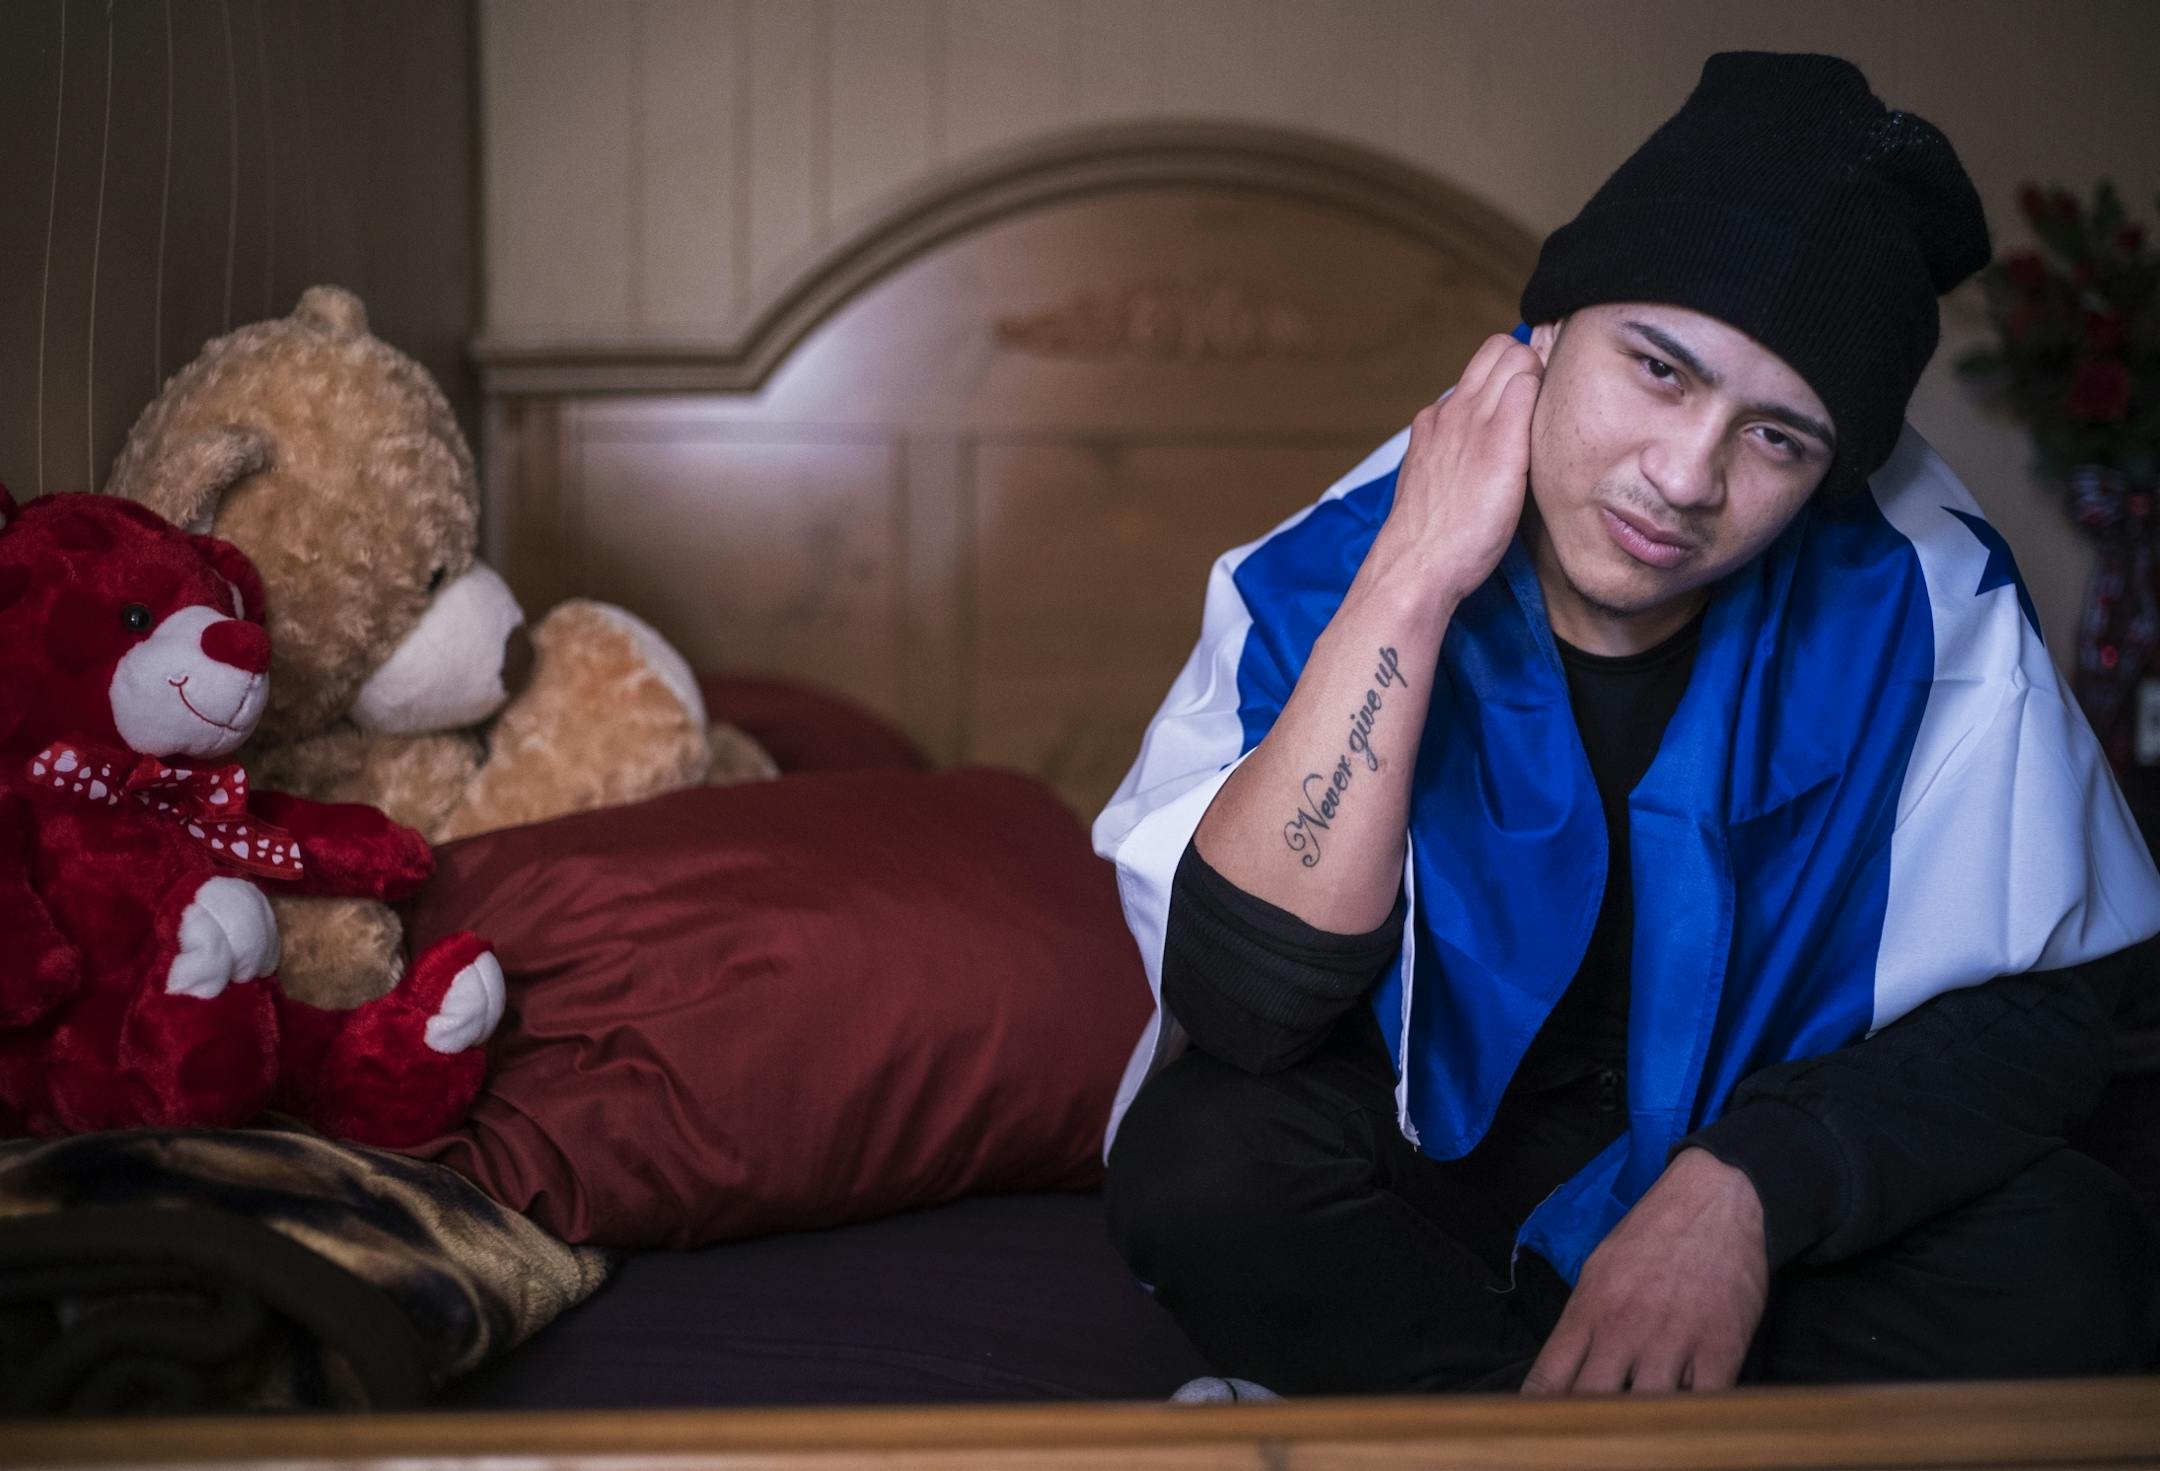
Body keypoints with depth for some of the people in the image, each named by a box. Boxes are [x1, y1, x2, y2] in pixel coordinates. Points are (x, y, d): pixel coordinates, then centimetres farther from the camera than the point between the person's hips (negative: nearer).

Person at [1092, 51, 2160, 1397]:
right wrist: (1414, 580, -33)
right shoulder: (1325, 572, -18)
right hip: (1430, 1130, 0)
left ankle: (1395, 1398, -14)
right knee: (1198, 1160, -31)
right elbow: (1241, 1009, -30)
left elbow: (2035, 1004, -12)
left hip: (1761, 1148, 1)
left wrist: (1747, 1188, -29)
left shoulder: (1922, 595, -17)